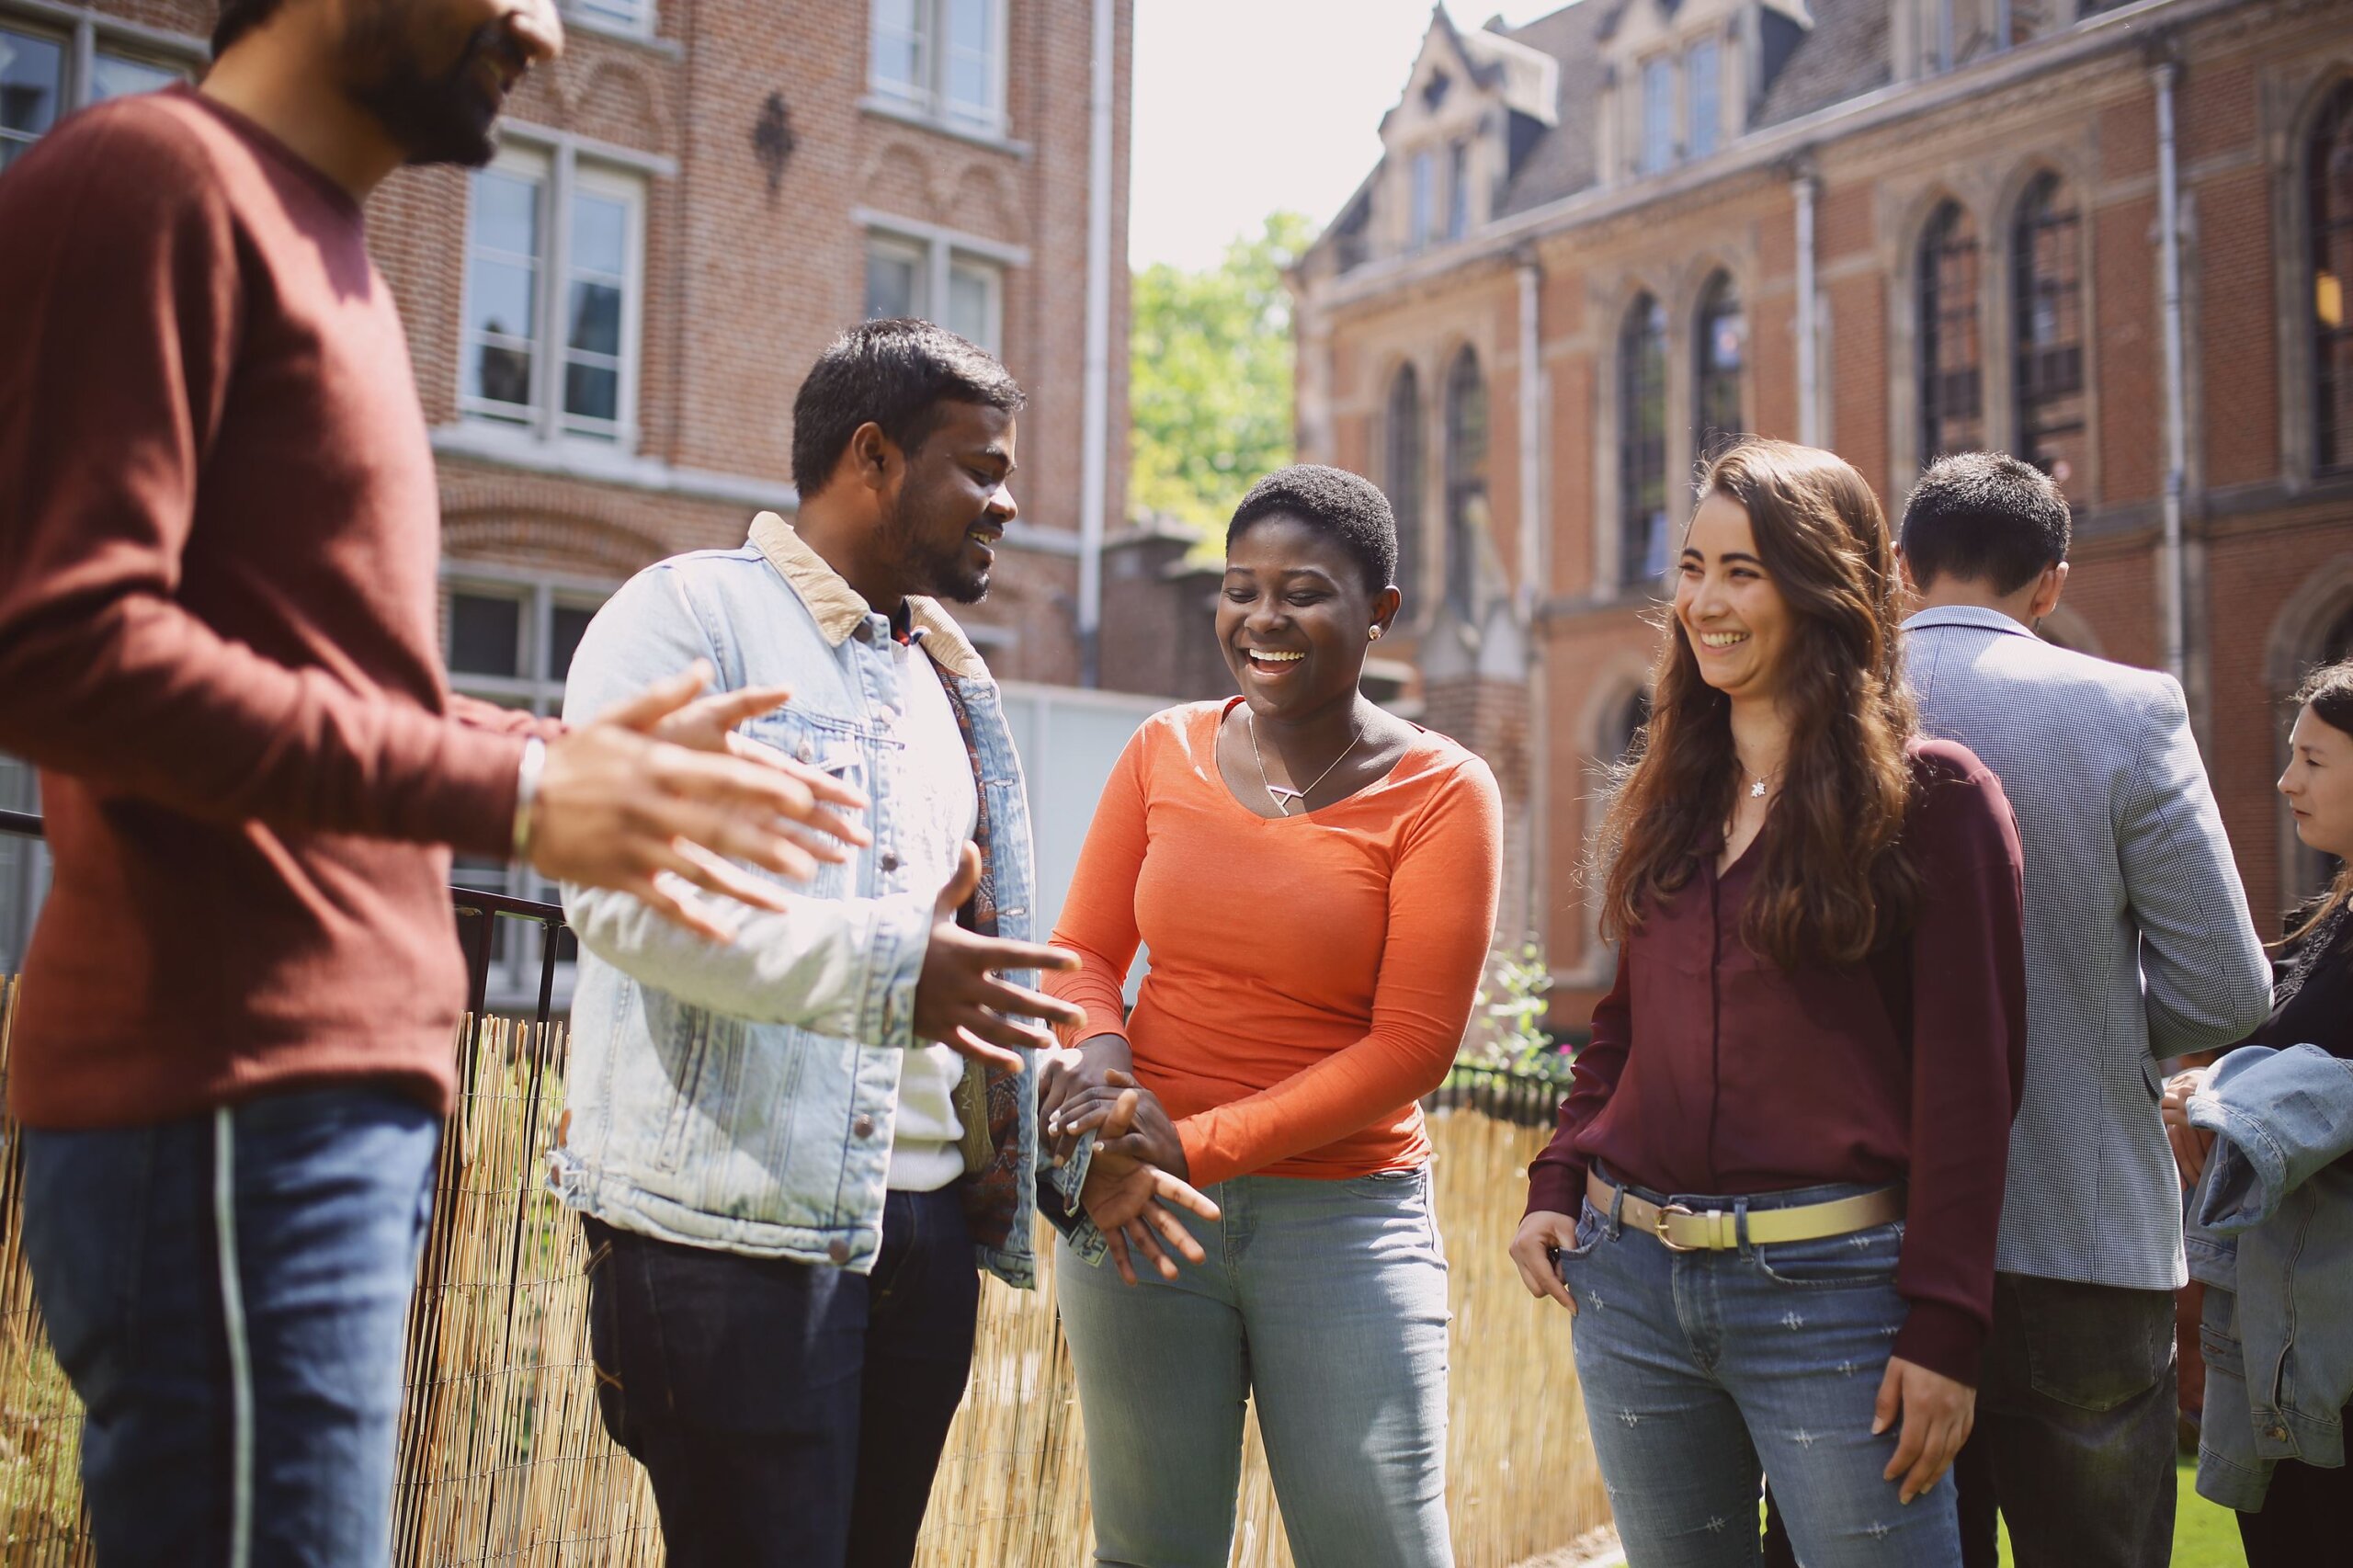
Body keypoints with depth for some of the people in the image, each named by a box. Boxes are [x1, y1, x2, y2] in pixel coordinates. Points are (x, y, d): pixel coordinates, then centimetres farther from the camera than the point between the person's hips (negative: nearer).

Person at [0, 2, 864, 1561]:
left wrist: (569, 754, 10)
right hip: (229, 1095, -9)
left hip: (349, 1081, 9)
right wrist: (510, 792, -18)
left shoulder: (327, 256, 22)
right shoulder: (153, 178, -7)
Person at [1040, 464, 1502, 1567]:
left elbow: (1411, 1045, -10)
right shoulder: (1165, 752, 6)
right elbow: (1082, 949, 11)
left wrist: (1201, 1144, -16)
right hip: (1140, 1208, 3)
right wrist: (1095, 1044, -13)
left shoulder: (1440, 794, -6)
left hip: (1346, 1222, -3)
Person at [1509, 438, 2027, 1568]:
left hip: (1827, 1283, -5)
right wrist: (1559, 1183, 3)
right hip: (1629, 1276, 6)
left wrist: (1943, 1329, -12)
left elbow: (1968, 1077, -9)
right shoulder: (1667, 796, 12)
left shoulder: (1932, 796, -5)